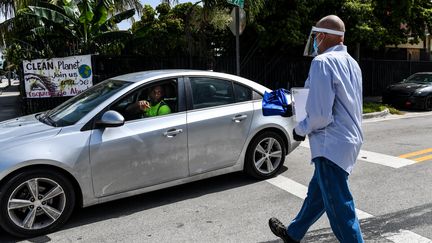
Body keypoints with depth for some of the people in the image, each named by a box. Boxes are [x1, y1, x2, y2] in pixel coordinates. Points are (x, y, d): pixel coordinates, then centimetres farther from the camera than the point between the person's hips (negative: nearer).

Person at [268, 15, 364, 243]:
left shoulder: (323, 62, -17)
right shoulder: (351, 63, 11)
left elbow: (321, 114, -23)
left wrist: (301, 129, -5)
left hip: (332, 145, -10)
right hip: (349, 138, 10)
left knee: (340, 208, 0)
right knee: (317, 191, 23)